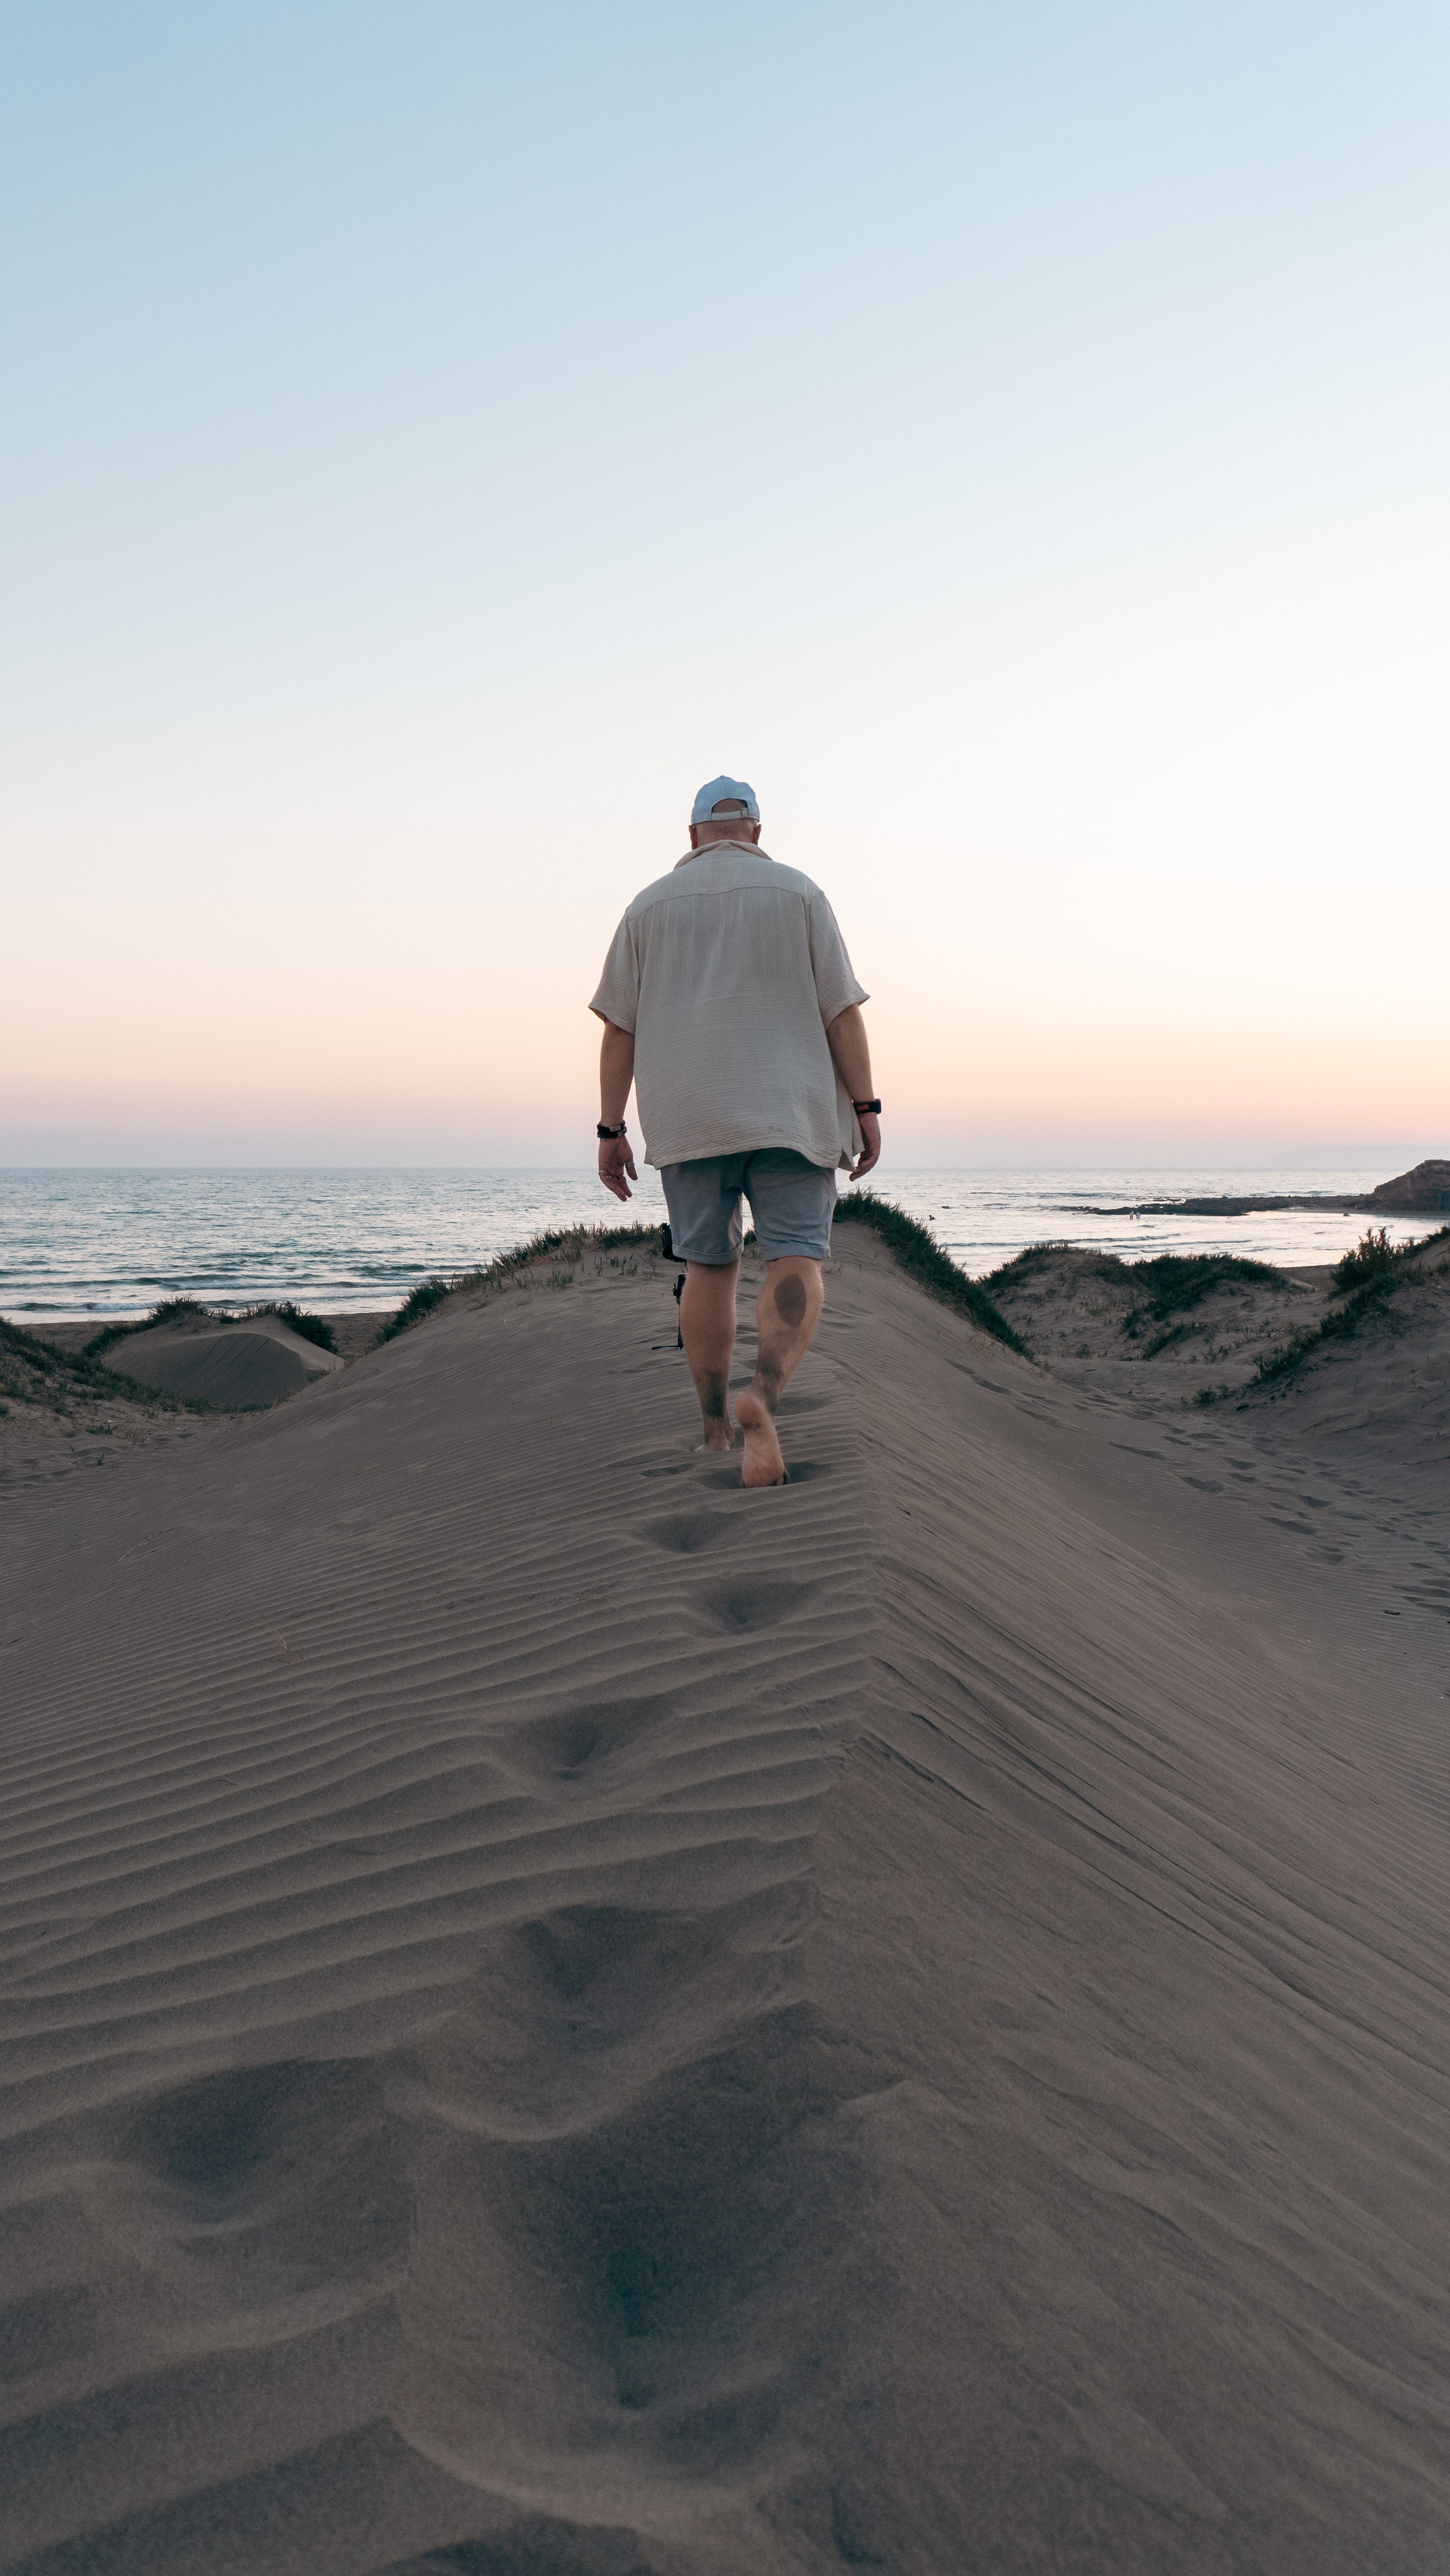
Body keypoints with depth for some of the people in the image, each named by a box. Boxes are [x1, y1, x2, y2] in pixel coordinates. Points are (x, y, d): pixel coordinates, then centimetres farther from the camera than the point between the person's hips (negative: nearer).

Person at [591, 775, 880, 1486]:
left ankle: (715, 1426, 16)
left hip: (689, 1121, 2)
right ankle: (764, 1394, -30)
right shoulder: (798, 892, 6)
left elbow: (619, 1027, 5)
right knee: (795, 1264, -4)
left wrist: (611, 1131, 7)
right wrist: (865, 1109, 0)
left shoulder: (650, 905, 10)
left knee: (709, 1266, 13)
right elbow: (842, 1008, -2)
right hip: (788, 1111, -2)